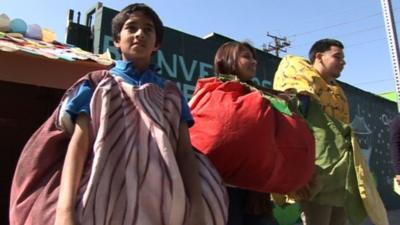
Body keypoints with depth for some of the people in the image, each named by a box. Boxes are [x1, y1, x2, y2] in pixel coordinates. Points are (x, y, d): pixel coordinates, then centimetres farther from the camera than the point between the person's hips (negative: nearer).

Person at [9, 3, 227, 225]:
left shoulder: (171, 92, 14)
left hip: (161, 202, 2)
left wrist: (197, 206, -10)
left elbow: (185, 150, 4)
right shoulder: (96, 83, 10)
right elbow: (79, 142, -3)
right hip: (102, 200, -1)